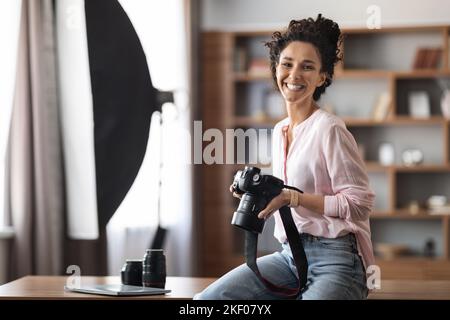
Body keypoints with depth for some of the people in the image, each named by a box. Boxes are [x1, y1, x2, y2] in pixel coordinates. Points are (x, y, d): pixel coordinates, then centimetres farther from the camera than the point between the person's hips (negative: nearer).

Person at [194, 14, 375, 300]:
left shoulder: (329, 129, -10)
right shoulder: (280, 131, 14)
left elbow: (359, 205, -13)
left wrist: (292, 198, -16)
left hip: (334, 258, -7)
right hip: (290, 255, 7)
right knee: (206, 299, -11)